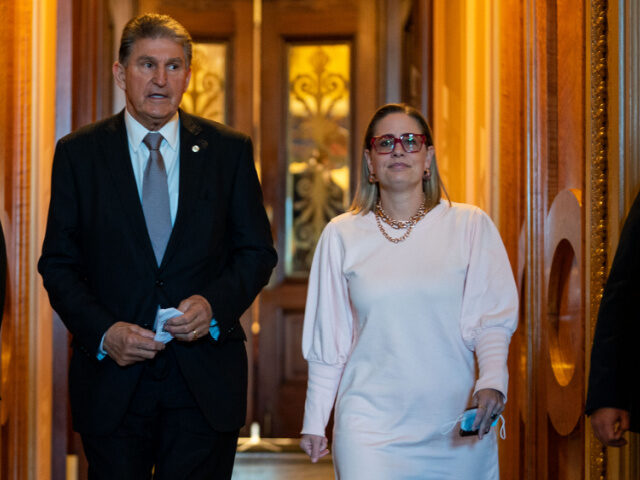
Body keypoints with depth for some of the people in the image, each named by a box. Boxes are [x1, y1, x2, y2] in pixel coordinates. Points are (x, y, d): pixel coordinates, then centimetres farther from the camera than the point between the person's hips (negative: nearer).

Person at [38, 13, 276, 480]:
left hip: (206, 378, 0)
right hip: (112, 378, 0)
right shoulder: (78, 153, 3)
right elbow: (58, 263, 3)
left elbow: (257, 251, 7)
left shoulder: (230, 149, 5)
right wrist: (102, 331, -12)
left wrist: (214, 303, -12)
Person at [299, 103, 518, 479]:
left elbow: (494, 317, -1)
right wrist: (315, 421, 9)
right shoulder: (342, 235, 6)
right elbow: (328, 341, 10)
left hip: (456, 426, 0)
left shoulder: (471, 226, 3)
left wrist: (492, 381, -19)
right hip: (371, 423, 0)